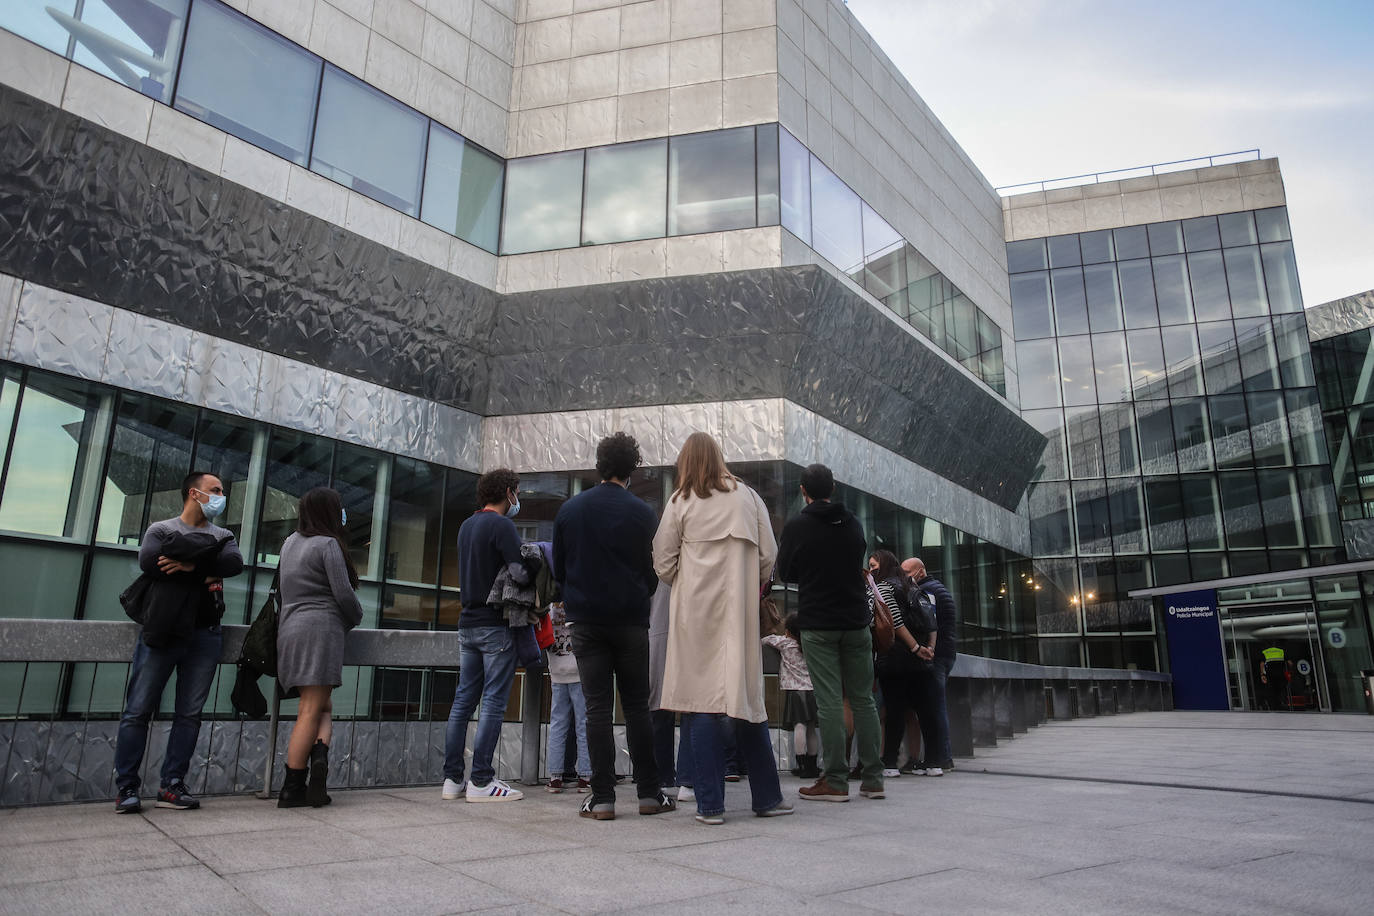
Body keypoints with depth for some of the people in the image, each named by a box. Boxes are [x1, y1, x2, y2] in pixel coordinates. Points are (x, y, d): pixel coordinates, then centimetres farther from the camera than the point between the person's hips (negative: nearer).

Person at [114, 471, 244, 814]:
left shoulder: (222, 535, 17)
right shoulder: (161, 529, 10)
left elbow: (235, 563, -5)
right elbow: (148, 561, -11)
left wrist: (191, 563, -16)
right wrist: (207, 566, -11)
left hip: (204, 635, 3)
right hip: (161, 631, -2)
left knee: (190, 713, 3)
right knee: (138, 711, -1)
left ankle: (172, 785, 9)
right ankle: (127, 787, 6)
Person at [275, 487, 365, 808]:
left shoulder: (291, 543, 19)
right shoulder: (328, 544, -5)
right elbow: (343, 594, -9)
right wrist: (355, 619, 10)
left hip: (290, 630, 8)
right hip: (321, 628, -8)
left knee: (322, 708, 10)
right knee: (312, 711, -7)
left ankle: (318, 754, -12)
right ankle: (291, 790, -9)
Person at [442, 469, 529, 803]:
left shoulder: (466, 525, 15)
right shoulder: (502, 525, -11)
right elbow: (519, 572, -20)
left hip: (468, 622, 8)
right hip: (495, 623, -8)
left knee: (464, 699, 10)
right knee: (494, 702, -3)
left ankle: (453, 778, 13)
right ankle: (481, 781, -2)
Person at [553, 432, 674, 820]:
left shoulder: (569, 509, 3)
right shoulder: (641, 513, -5)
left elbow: (558, 569, 8)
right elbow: (654, 572, 1)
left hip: (586, 622, 1)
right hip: (630, 620, -1)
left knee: (597, 708, 3)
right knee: (637, 706, 7)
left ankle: (602, 798, 3)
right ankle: (649, 792, 11)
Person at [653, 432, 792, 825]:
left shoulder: (680, 502, 0)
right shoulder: (747, 496, 7)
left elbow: (663, 563, 1)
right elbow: (769, 555, 5)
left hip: (696, 611, -2)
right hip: (741, 611, 2)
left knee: (703, 702, 1)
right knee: (747, 697, 10)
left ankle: (710, 803, 2)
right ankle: (767, 797, 17)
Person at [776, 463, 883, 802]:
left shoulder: (796, 526, -6)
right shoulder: (853, 523, 7)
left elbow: (785, 573, 3)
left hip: (817, 624, -4)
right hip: (856, 621, 4)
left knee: (829, 702, -2)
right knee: (863, 699, 9)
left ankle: (835, 781, 0)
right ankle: (872, 778, 12)